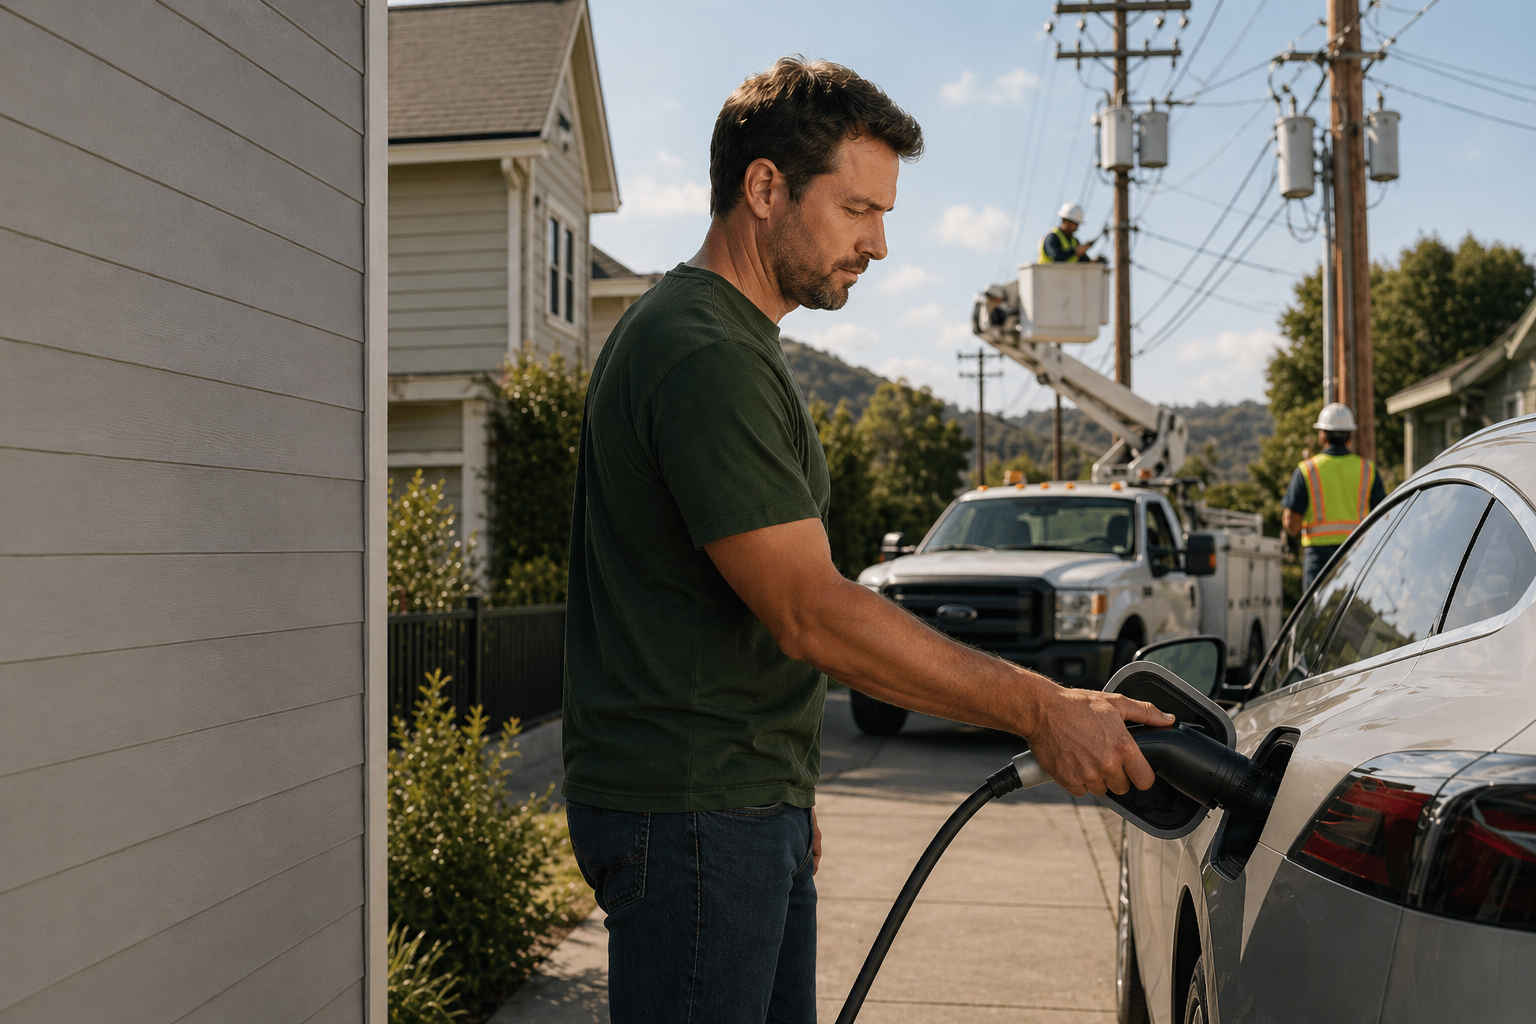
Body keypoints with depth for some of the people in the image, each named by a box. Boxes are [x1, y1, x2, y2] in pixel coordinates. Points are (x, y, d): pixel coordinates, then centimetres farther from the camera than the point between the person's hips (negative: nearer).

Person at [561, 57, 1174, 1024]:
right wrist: (1042, 709, -19)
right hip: (691, 810, -10)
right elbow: (812, 616, -23)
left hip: (750, 801, 10)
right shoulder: (702, 356, -18)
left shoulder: (740, 345, 17)